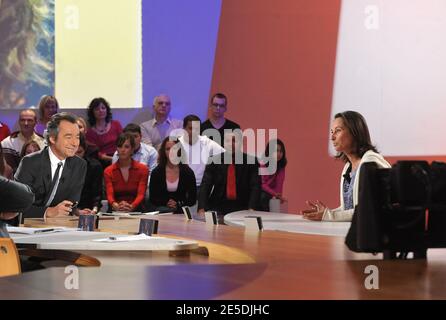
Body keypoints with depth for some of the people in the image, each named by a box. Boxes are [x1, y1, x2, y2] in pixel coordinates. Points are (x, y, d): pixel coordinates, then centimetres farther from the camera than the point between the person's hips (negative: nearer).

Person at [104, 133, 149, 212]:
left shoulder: (142, 169, 5)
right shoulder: (108, 171, 7)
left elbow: (141, 195, -8)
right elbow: (110, 195, -7)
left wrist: (131, 207, -30)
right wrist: (116, 206, -31)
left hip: (137, 211, 0)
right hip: (115, 212, 0)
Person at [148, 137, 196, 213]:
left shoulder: (188, 172, 5)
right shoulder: (156, 172, 5)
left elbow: (192, 199, 5)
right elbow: (152, 199, 4)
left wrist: (178, 204, -12)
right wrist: (166, 203, -14)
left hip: (180, 210, 0)